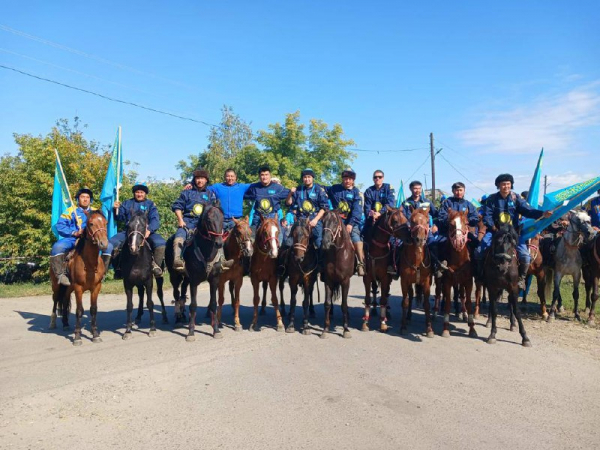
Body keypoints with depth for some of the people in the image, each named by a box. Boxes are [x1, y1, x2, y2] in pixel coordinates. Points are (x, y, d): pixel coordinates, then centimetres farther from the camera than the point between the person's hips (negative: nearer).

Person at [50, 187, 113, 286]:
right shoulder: (71, 211, 5)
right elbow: (60, 225, -3)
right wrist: (74, 233, -16)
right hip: (72, 239, -2)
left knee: (109, 246, -18)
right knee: (57, 247, -31)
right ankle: (60, 274, -16)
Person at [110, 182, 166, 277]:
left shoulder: (150, 204, 9)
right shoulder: (127, 203, 17)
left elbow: (155, 220, -6)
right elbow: (120, 218, 16)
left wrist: (149, 230, -26)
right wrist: (117, 209, -6)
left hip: (147, 231, -2)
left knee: (161, 243, -30)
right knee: (112, 243, -19)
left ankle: (156, 265, -11)